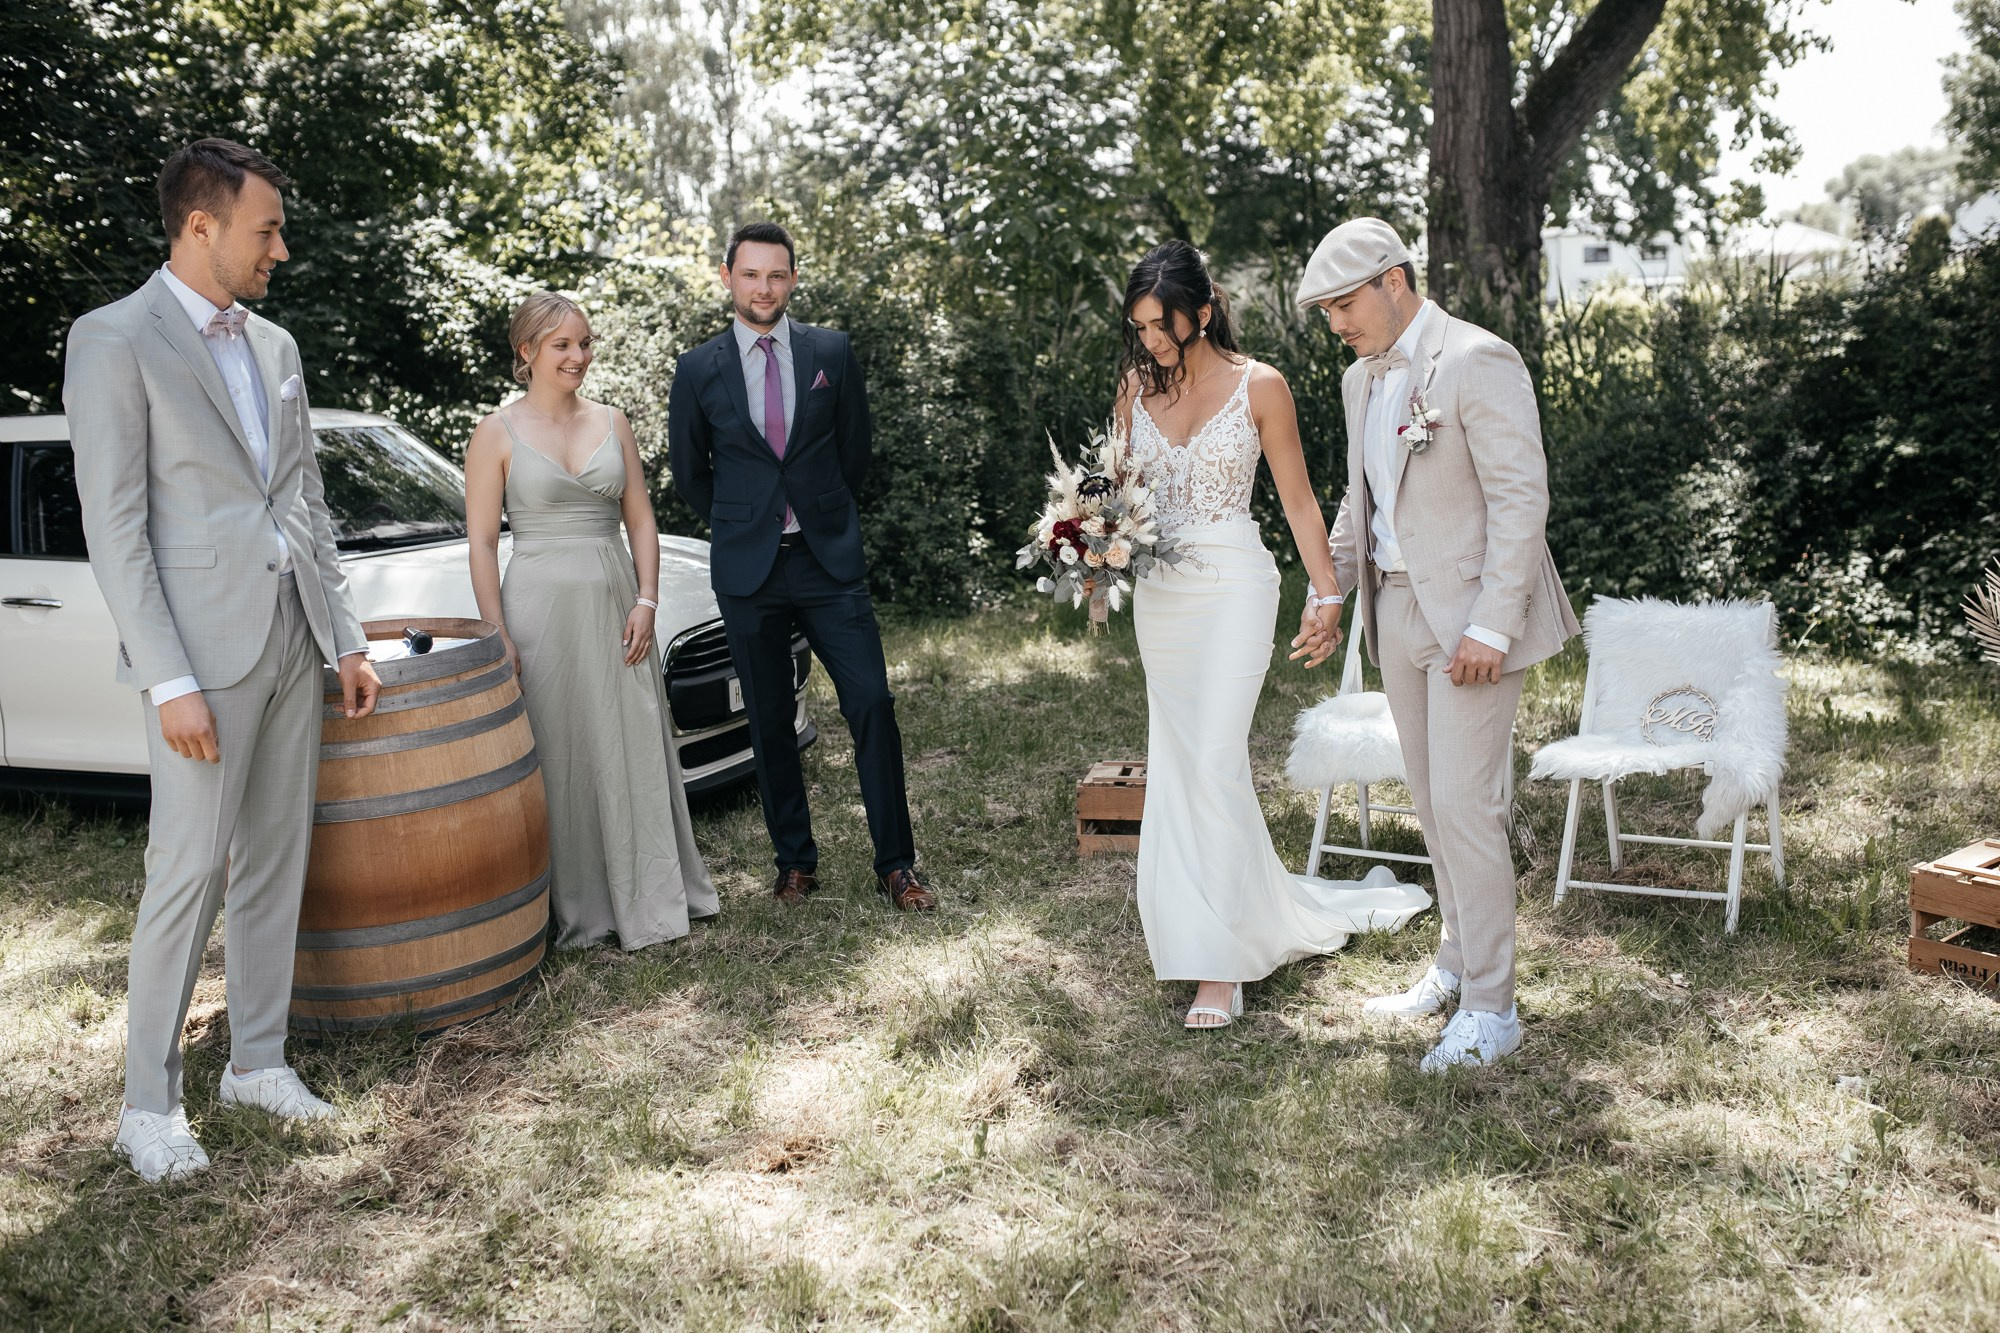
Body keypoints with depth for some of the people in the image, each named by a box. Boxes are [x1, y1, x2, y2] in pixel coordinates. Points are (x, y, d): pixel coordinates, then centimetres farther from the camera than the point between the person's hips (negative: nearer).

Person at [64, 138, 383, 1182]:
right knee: (191, 869, -3)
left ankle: (258, 1059, 24)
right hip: (203, 646, -6)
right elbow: (114, 529, -12)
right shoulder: (114, 340, -7)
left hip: (293, 635, 7)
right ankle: (149, 1104, 11)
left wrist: (345, 638, 13)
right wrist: (170, 682, -16)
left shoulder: (275, 347, 14)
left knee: (277, 858, 11)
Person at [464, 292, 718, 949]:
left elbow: (641, 521, 10)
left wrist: (646, 602, -3)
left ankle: (647, 895, 21)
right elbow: (482, 544, -4)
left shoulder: (612, 422, 10)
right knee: (557, 761, 1)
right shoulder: (497, 432, -2)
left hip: (615, 605, 4)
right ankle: (573, 909, 13)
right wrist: (498, 639, -11)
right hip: (540, 606, -4)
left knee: (635, 753, 8)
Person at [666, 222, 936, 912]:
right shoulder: (698, 371, 2)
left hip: (830, 562, 0)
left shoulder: (832, 352, 3)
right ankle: (795, 861, 21)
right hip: (748, 570, 0)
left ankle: (896, 863, 6)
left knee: (872, 705, -5)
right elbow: (689, 472, 12)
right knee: (770, 724, 7)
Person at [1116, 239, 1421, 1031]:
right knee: (1176, 762, 9)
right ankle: (1270, 912, 28)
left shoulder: (1259, 386, -6)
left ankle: (1219, 963, -5)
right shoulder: (1137, 385, 6)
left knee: (1214, 760, -12)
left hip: (1233, 586, -5)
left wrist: (1326, 593, -3)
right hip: (1158, 590, 6)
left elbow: (1297, 499, -2)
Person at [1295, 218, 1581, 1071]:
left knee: (1464, 804, -7)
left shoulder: (1477, 362, -13)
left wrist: (1490, 626, -22)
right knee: (1431, 800, 14)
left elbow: (1521, 497, -18)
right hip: (1397, 610, 8)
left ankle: (1490, 1008, 5)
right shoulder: (1362, 381, 13)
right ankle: (1457, 961, 29)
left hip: (1470, 615, -8)